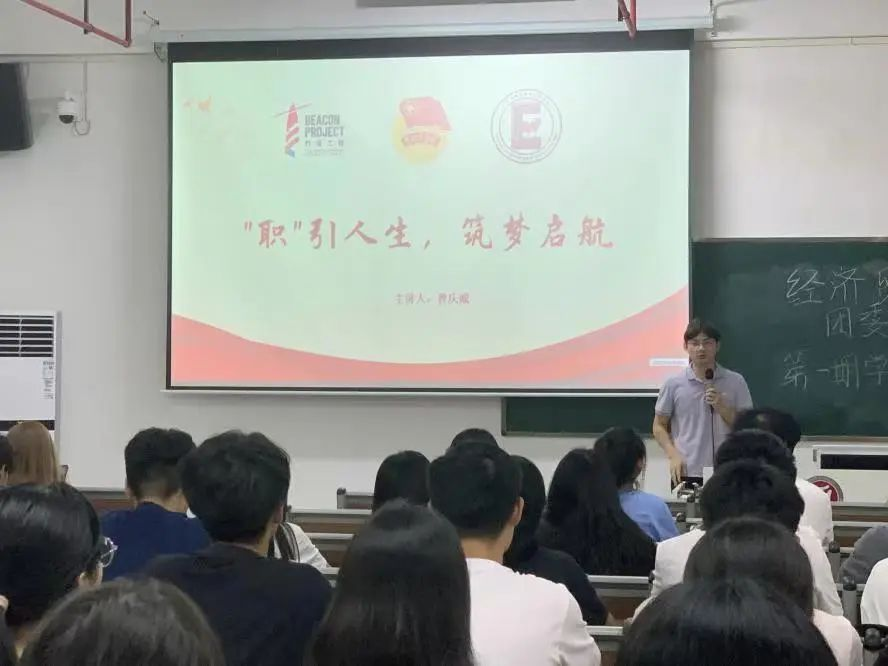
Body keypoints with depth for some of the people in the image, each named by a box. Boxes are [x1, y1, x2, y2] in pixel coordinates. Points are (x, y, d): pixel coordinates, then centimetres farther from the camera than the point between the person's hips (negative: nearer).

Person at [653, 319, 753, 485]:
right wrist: (673, 456, -6)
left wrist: (722, 408, -10)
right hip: (687, 473, 0)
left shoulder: (735, 382, 4)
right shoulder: (674, 384, 3)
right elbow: (660, 426, 9)